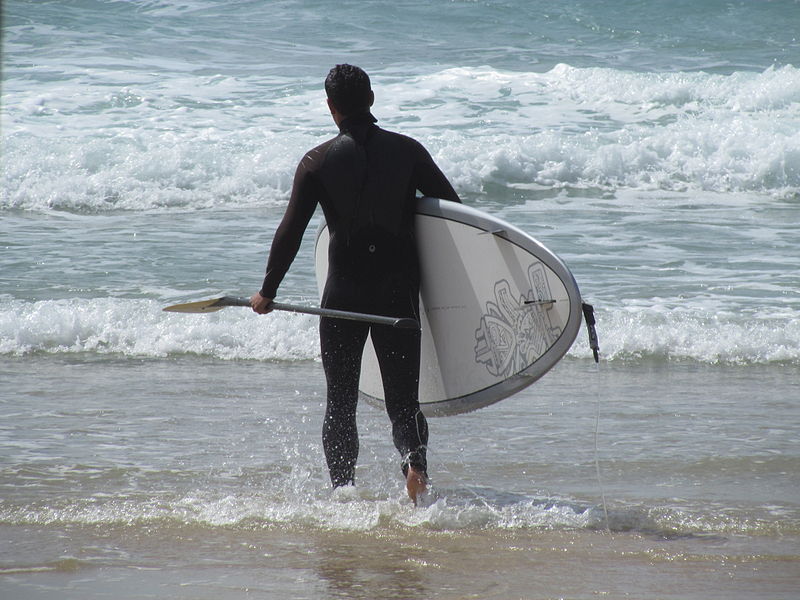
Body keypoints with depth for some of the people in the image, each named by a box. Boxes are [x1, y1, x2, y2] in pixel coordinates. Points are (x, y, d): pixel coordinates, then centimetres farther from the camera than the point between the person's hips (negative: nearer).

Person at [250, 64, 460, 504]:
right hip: (399, 291, 1)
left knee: (340, 402, 11)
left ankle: (342, 493, 7)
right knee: (403, 397, 5)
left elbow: (290, 232, -5)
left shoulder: (318, 162, -4)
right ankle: (415, 462, -24)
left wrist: (267, 292, 5)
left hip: (344, 294, -1)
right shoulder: (407, 151, 0)